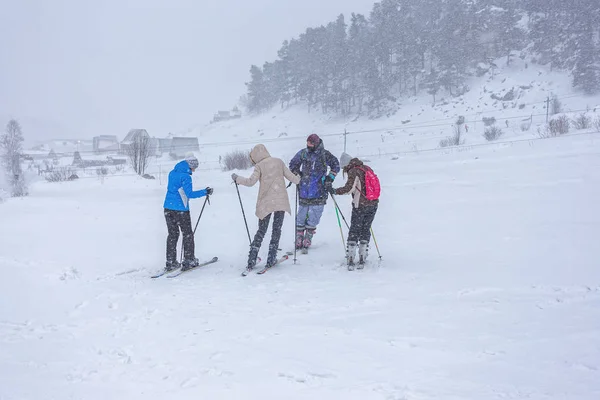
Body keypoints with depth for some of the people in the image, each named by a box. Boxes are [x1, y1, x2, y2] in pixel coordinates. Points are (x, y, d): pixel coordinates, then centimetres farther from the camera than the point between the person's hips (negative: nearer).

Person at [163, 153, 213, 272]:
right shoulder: (185, 176, -14)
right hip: (180, 209, -7)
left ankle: (170, 262, 11)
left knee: (172, 235, 13)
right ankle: (188, 260, 9)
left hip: (168, 208, 7)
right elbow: (190, 194, -19)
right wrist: (205, 192, -11)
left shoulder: (172, 173, 10)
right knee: (188, 234, 7)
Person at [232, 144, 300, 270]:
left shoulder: (259, 166, -4)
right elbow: (291, 177, 7)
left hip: (266, 203, -1)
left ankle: (251, 261, 4)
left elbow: (251, 181, -12)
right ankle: (271, 259, 5)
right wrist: (299, 179, 29)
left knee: (261, 231, 9)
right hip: (281, 201, 1)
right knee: (277, 229, 10)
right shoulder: (279, 162, 6)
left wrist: (237, 178, 2)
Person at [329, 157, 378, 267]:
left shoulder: (353, 171, -10)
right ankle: (362, 258, 13)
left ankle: (350, 257, 3)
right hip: (373, 204, 6)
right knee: (366, 230, 14)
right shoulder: (367, 168, 10)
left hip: (360, 205, -6)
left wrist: (335, 191, -10)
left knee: (354, 230, 5)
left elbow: (349, 188, -20)